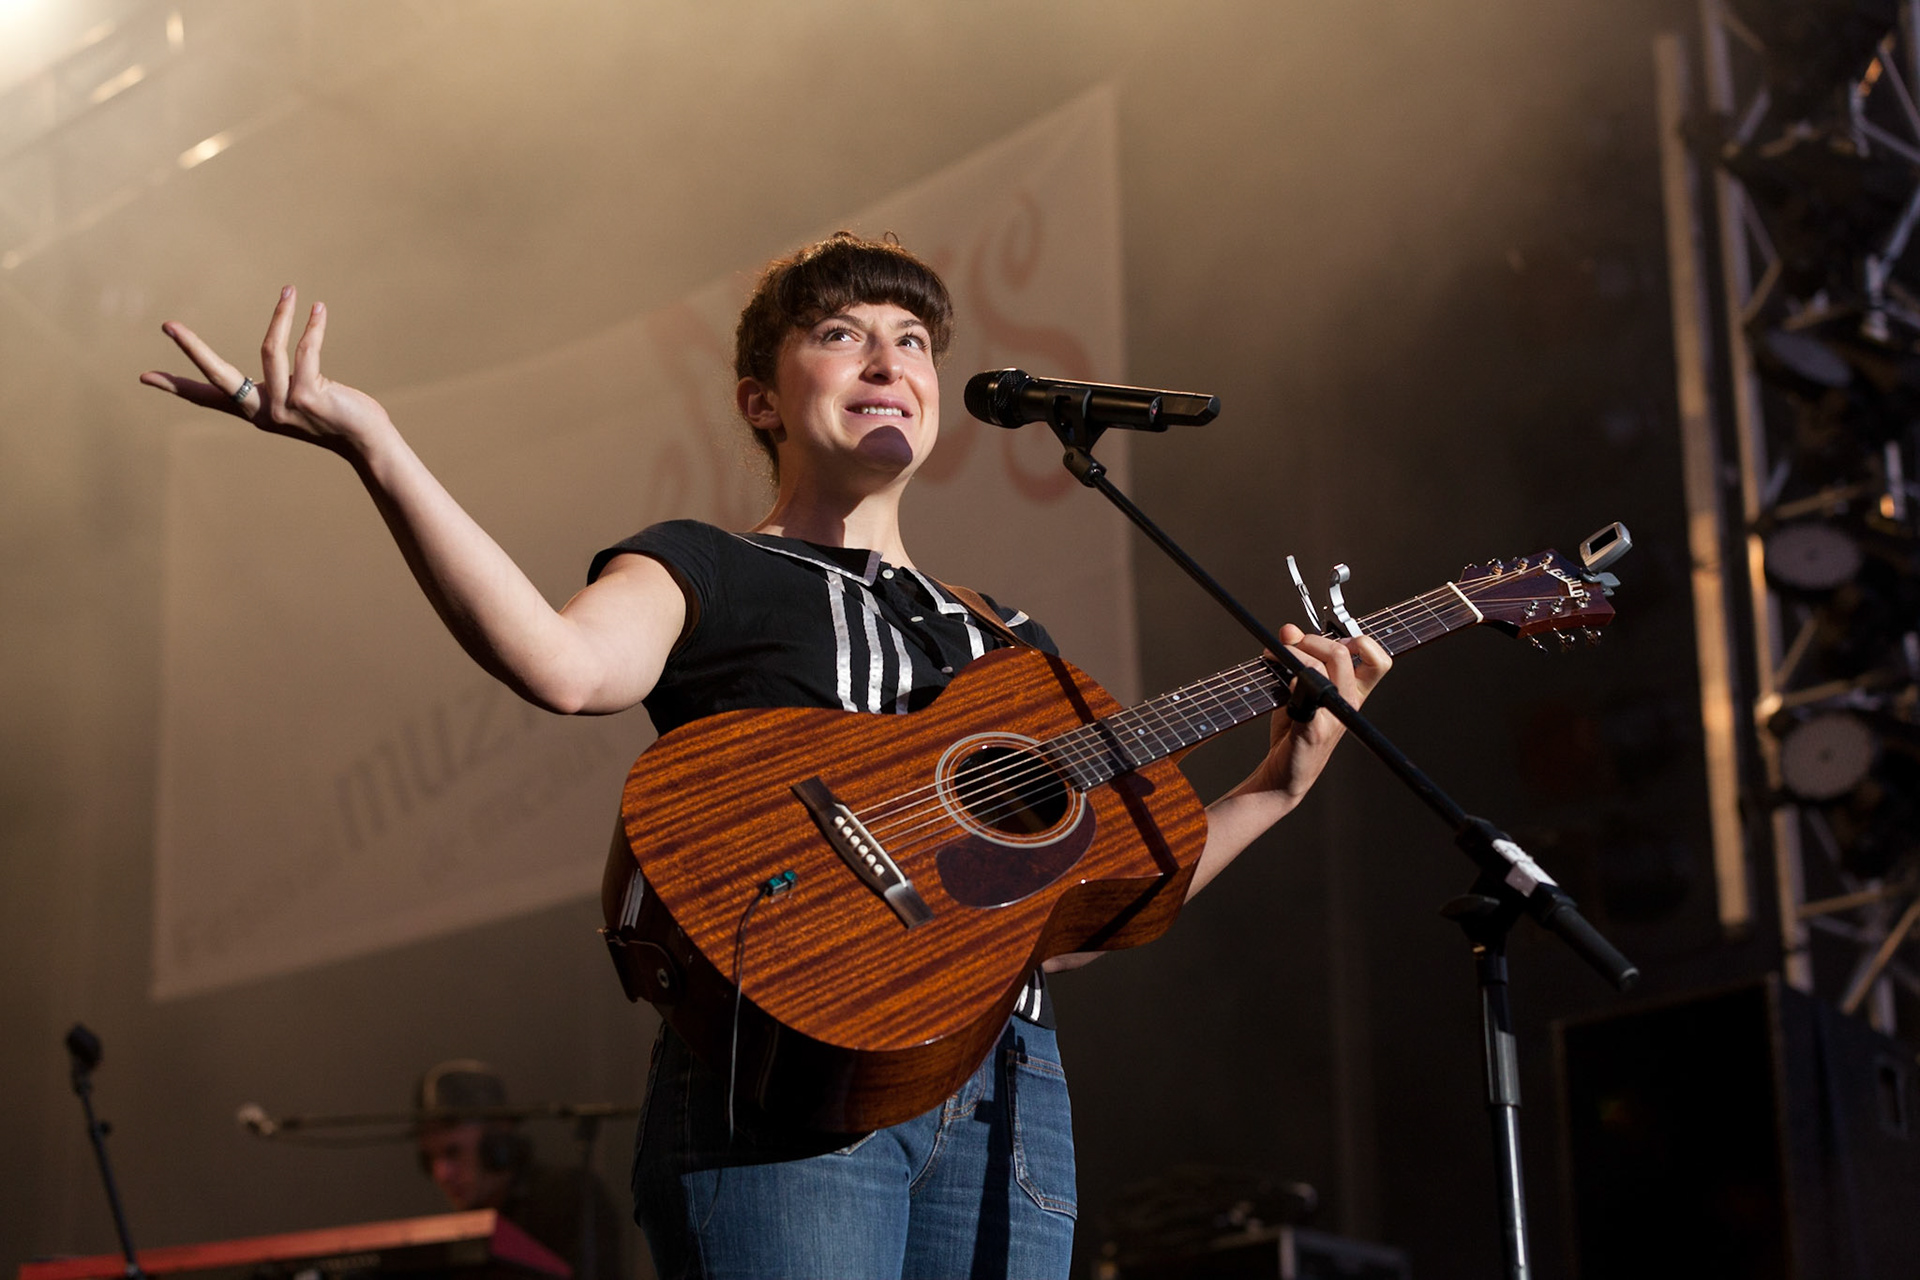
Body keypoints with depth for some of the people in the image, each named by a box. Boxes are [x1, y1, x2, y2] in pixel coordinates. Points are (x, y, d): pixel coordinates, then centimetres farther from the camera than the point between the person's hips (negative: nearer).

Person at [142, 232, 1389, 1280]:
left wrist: (1279, 784, 13)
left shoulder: (1005, 639, 25)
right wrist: (371, 445, -27)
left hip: (1001, 1097, 5)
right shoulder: (703, 572, 8)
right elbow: (563, 662, -17)